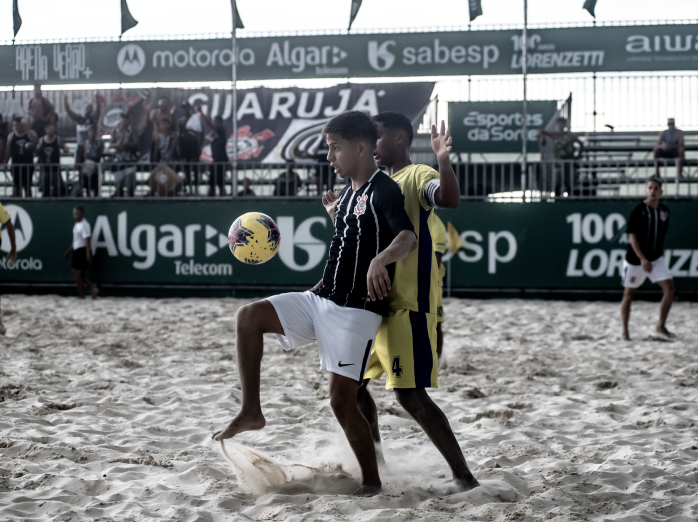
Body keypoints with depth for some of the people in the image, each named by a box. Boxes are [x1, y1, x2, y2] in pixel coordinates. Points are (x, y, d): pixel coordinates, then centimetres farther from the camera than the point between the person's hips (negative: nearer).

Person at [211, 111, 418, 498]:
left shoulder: (383, 191, -13)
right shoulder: (348, 193, 14)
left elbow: (407, 238, -33)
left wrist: (381, 259, -50)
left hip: (357, 311, -8)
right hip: (321, 301, 8)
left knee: (341, 399, -8)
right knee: (249, 316, -6)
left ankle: (371, 481, 9)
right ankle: (251, 411, -1)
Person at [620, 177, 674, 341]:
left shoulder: (664, 211, 4)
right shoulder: (638, 211, -13)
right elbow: (632, 237, -15)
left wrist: (661, 256, 14)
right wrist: (643, 259, -21)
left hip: (656, 258, 5)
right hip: (635, 260, -4)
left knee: (669, 289, -9)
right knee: (629, 294, 4)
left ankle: (661, 326, 5)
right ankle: (624, 332, 16)